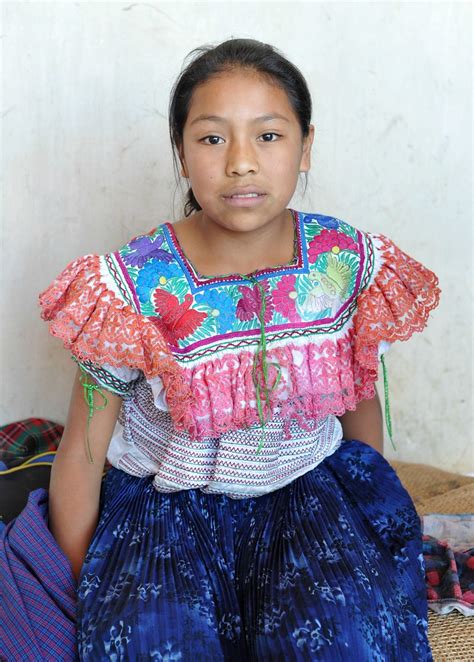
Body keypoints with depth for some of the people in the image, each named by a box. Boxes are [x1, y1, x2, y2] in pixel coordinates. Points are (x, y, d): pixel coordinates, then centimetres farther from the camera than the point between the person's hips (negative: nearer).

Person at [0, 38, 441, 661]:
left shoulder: (352, 263, -10)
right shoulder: (134, 287, -18)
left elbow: (362, 399, 7)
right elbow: (82, 455, -9)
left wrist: (376, 529, 18)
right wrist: (79, 601, -2)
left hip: (310, 487, 2)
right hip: (164, 498, -2)